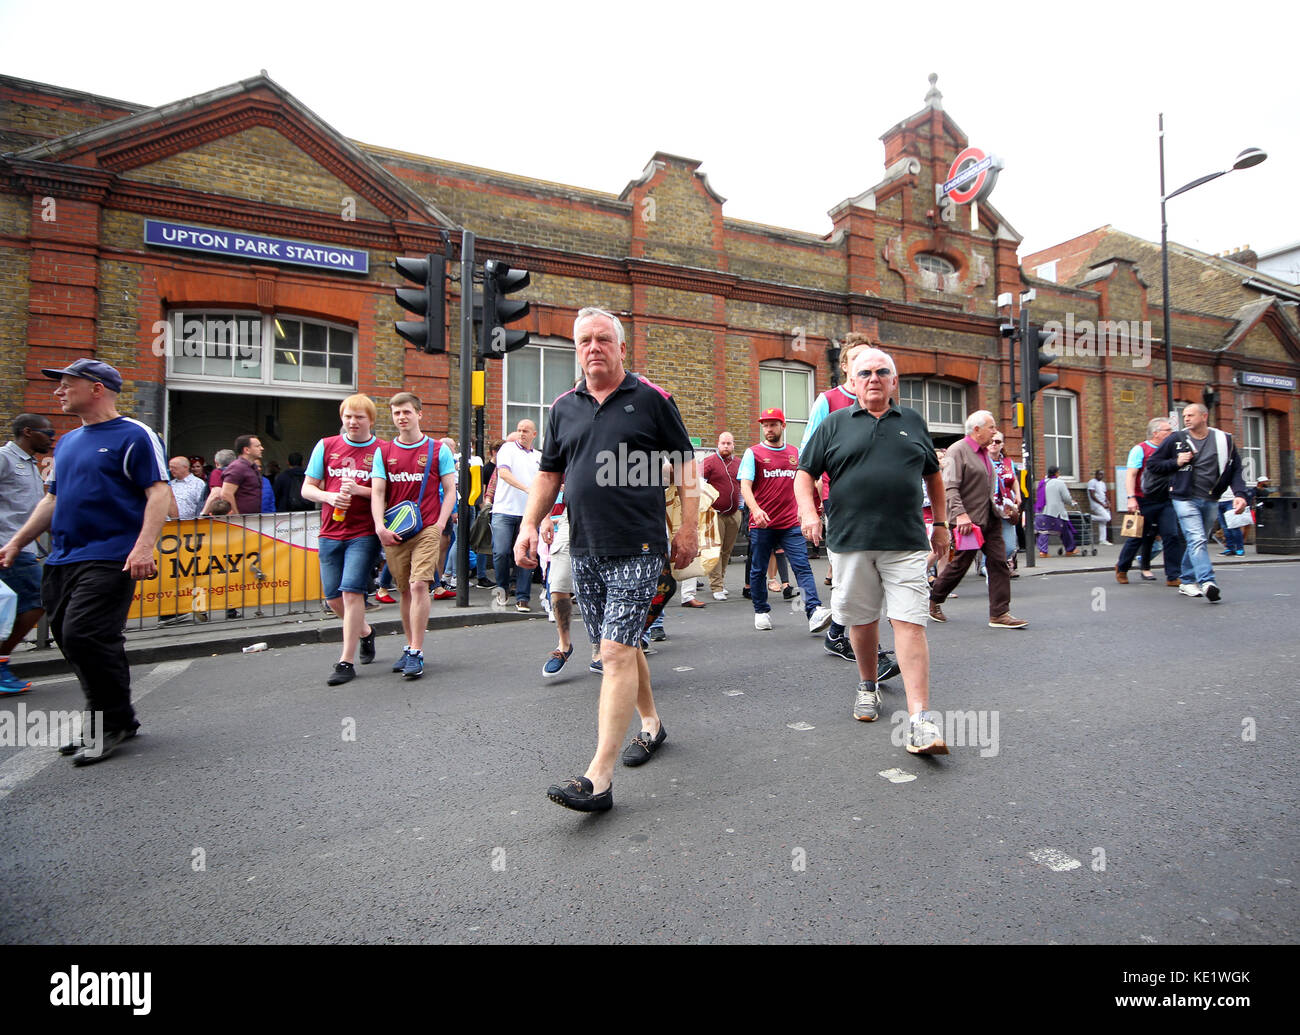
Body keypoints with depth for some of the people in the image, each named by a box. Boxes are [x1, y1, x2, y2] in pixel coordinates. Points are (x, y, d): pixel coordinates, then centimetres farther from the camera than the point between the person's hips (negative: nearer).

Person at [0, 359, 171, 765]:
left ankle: (113, 723, 2)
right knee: (70, 639, 9)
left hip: (108, 559, -8)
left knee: (84, 637, -14)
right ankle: (104, 721, 21)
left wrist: (143, 547, -24)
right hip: (61, 560, 9)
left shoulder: (134, 436, -5)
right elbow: (53, 499, 27)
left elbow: (159, 493, -13)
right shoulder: (68, 442, 20)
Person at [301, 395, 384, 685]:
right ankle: (365, 631, 37)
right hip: (330, 533, 4)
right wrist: (328, 496, -10)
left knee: (351, 590, -12)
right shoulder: (326, 446, 9)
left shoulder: (381, 450, 0)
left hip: (364, 534, -4)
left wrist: (361, 490, -17)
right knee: (333, 598, 9)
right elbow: (307, 488, 10)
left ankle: (347, 662, -2)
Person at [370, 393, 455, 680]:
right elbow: (377, 493, 6)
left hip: (427, 529, -3)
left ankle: (416, 653, -8)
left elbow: (450, 491, 4)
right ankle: (410, 647, 21)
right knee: (405, 590, 9)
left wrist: (439, 525, -8)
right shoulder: (384, 452, 11)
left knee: (419, 585, -13)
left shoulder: (438, 450, 4)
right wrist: (380, 527, -9)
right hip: (394, 533, 3)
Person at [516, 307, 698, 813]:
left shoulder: (651, 400, 0)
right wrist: (529, 525, 6)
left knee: (617, 652, -9)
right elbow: (549, 473, 17)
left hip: (637, 548, -5)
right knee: (619, 647, 15)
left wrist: (688, 528, -3)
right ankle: (651, 724, 37)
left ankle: (599, 777, -6)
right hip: (584, 549, 5)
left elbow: (685, 466, 2)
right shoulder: (563, 408, 13)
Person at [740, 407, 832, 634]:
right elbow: (745, 485, -8)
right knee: (758, 570, 7)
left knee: (802, 566, -10)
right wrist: (755, 509, -24)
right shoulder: (753, 453, 3)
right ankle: (761, 611, 23)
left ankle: (814, 612, -16)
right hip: (761, 524, -2)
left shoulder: (795, 453, 13)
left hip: (791, 523, 2)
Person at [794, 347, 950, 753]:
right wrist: (808, 511, -10)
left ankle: (920, 719, -7)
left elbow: (933, 475, 25)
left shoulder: (913, 423, 16)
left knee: (910, 623, -8)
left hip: (905, 543, 1)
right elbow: (805, 473, 7)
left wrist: (940, 523, 22)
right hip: (850, 541, 0)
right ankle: (868, 686, 34)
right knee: (861, 620, 11)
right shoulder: (834, 425, 10)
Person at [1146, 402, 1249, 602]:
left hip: (1211, 501, 3)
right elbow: (1153, 462, 7)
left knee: (1197, 542, 11)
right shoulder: (1176, 439, 1)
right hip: (1185, 498, -3)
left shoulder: (1225, 440, 7)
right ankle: (1207, 582, -24)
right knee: (1196, 540, -16)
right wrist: (1175, 462, -10)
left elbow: (1236, 470, 8)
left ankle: (1187, 581, 23)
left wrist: (1240, 493, -5)